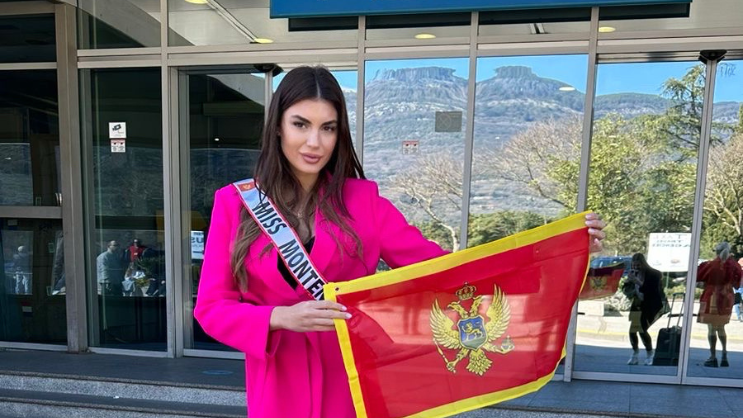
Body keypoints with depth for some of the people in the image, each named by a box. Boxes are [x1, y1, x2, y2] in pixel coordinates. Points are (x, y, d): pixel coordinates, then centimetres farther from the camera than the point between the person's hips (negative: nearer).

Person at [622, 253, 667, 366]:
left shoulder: (653, 274, -15)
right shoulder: (634, 274, -2)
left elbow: (652, 291, -26)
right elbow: (625, 290, 1)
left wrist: (638, 282, -32)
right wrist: (628, 280, -18)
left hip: (653, 306, -5)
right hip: (638, 305, 5)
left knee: (642, 329, -18)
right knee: (632, 330, -3)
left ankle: (650, 354, 7)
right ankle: (635, 354, 20)